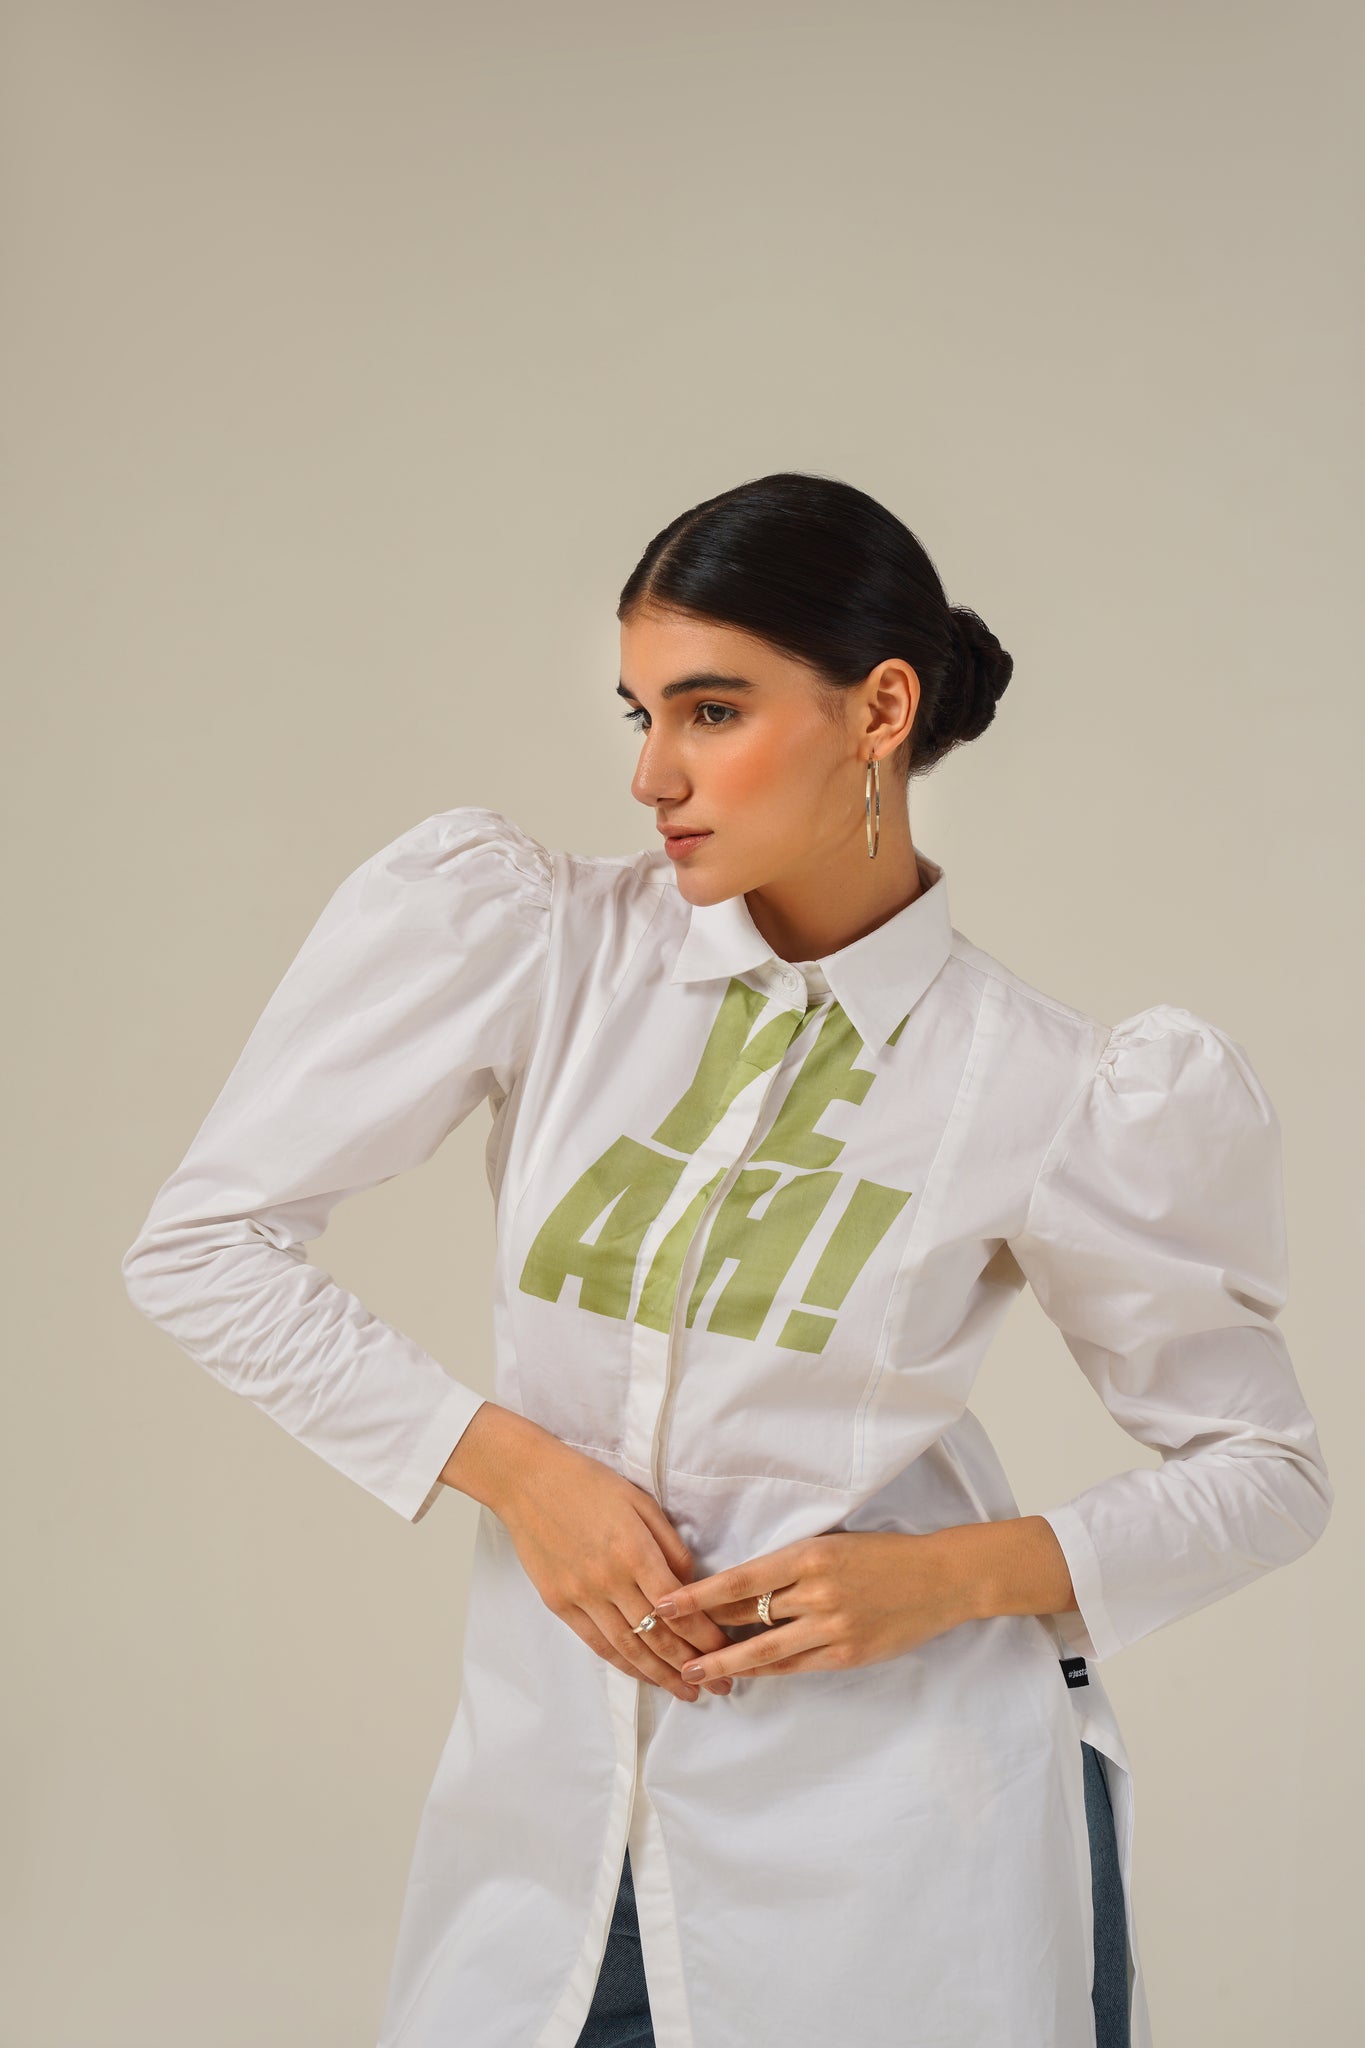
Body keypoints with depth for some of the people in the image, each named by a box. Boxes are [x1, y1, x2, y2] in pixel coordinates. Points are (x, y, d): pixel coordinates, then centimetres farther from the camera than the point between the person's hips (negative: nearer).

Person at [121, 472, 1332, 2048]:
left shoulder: (1041, 1089, -9)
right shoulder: (538, 942, -6)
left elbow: (1267, 1471, 2)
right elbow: (200, 1247, -4)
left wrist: (961, 1574, -13)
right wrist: (509, 1461, -12)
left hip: (899, 1837, -1)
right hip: (556, 1809, 2)